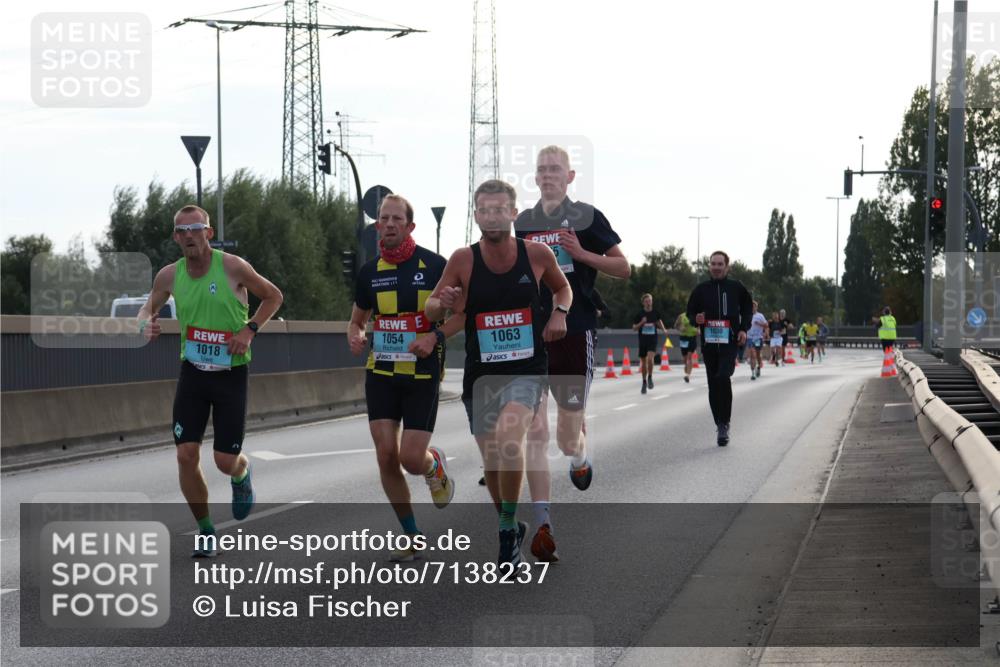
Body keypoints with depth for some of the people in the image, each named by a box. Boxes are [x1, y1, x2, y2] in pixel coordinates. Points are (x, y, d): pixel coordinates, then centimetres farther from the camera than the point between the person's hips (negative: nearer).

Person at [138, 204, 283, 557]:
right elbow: (148, 308, 16)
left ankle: (242, 475, 38)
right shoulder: (169, 275, -2)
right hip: (192, 370, 3)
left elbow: (273, 296, 1)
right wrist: (146, 324, -9)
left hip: (231, 372, -3)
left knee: (226, 461, -3)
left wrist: (249, 330, -13)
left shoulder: (232, 267, -12)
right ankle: (205, 530, 12)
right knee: (186, 455, -7)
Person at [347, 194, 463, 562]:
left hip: (423, 375, -3)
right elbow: (357, 318, 18)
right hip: (381, 373, 3)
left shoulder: (434, 265, -6)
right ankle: (410, 536, 12)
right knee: (386, 456, -4)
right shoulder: (370, 271, 5)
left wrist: (435, 335, -17)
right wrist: (355, 336, -6)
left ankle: (436, 466, 31)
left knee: (411, 458, -9)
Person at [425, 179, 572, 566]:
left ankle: (509, 526, -12)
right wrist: (443, 303, -19)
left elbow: (563, 288, 16)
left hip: (527, 370, -2)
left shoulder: (537, 254, -5)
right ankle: (511, 529, 35)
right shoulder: (463, 260, -6)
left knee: (509, 438, -28)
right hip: (481, 374, 2)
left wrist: (559, 313, -5)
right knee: (491, 462, 9)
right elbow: (430, 310, 4)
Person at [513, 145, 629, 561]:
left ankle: (580, 457, 39)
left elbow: (623, 268, 0)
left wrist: (581, 253, -13)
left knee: (568, 439, 0)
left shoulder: (586, 218, -1)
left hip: (575, 333, -3)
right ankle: (542, 525, -7)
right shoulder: (522, 223, 12)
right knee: (534, 430, -8)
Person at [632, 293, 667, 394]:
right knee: (643, 362, 7)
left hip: (653, 339, -1)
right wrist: (641, 323, -16)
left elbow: (659, 322, 21)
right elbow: (634, 328, 0)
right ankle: (644, 382, 22)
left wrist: (663, 329, 3)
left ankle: (650, 377, -3)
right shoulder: (639, 314, -1)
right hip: (642, 340, 1)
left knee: (650, 358, -23)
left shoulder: (655, 313, 3)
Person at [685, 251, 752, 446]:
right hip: (708, 342, 3)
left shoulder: (736, 288, 4)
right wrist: (696, 319, -8)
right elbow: (690, 312, 15)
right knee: (713, 384, 5)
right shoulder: (701, 290, 8)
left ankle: (724, 424, -13)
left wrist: (744, 329, 3)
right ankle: (721, 426, 15)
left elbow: (747, 307, 17)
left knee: (723, 377, -22)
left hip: (729, 342, -3)